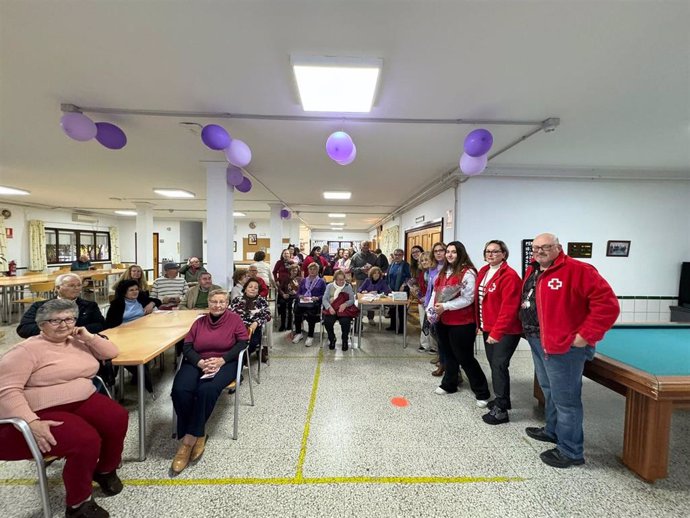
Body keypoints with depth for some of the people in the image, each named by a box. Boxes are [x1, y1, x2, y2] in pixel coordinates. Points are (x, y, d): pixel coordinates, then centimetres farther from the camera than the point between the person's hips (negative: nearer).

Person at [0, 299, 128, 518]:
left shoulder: (78, 342, 11)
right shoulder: (28, 349, -10)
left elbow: (111, 352, 15)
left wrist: (89, 337, -1)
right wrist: (31, 423, -28)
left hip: (83, 401, 6)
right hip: (44, 412, -6)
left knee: (117, 418, -19)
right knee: (86, 441, -29)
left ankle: (105, 470, 11)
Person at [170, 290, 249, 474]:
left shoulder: (235, 320, 5)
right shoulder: (199, 322, 15)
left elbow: (242, 343, -3)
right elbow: (186, 346, 6)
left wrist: (222, 360, -16)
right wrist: (200, 362, -14)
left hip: (224, 364, -3)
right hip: (197, 363, 3)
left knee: (207, 390, -33)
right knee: (180, 390, -26)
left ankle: (189, 439, -15)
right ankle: (198, 435, -10)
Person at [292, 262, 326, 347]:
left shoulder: (321, 281, 17)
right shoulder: (303, 280, 26)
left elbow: (324, 295, 7)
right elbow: (298, 292, 18)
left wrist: (317, 298, -11)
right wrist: (300, 296, -4)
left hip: (315, 303, -2)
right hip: (302, 301, 3)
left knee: (310, 312, -36)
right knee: (297, 310, -31)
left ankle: (310, 336, -26)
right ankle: (298, 333, -13)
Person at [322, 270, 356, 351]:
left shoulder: (348, 286, 13)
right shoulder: (329, 286, 14)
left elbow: (352, 300, 4)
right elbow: (324, 299, 3)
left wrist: (345, 304, -18)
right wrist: (329, 307, -16)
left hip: (343, 309, -1)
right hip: (331, 309, 1)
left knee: (345, 321, -30)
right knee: (327, 321, -28)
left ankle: (345, 340, -1)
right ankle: (332, 339, 2)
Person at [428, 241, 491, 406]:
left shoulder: (467, 273, -15)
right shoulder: (444, 272, 11)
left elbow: (467, 299, -21)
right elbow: (435, 292, 13)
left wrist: (445, 306, -24)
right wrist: (430, 309, 1)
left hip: (461, 323, -7)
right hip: (443, 321, 8)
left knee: (465, 358, 2)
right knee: (449, 355, 21)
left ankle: (482, 393, 19)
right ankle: (449, 385, 37)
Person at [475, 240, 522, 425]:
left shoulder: (509, 276, -16)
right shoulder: (483, 272, 9)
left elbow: (508, 308, -21)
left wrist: (496, 332, -22)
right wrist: (481, 324, 12)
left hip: (505, 331, -8)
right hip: (488, 328, 8)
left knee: (499, 366, -4)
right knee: (494, 364, 16)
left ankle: (500, 410, 7)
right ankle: (501, 399, 33)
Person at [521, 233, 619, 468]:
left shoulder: (578, 271, -16)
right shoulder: (532, 272, 10)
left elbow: (608, 303, -20)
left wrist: (586, 336, -21)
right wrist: (527, 329, 14)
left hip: (564, 345, -8)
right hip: (537, 342, 9)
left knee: (565, 398, 3)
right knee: (549, 390, 23)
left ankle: (570, 452, 20)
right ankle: (552, 430, 42)